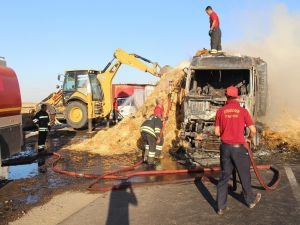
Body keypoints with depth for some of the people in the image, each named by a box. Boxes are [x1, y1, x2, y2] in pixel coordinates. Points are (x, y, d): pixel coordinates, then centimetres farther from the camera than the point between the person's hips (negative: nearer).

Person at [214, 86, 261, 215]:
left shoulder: (220, 111, -2)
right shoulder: (243, 111, -6)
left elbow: (217, 132, -2)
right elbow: (253, 130, -7)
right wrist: (249, 139, 13)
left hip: (225, 147, 2)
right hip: (239, 148, -2)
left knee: (224, 177, 11)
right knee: (244, 176, 17)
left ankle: (221, 207, 16)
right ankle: (250, 201, 38)